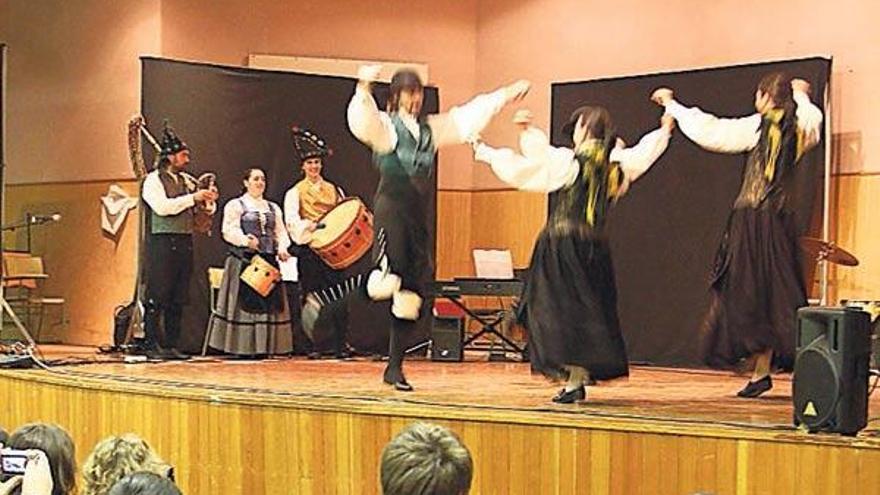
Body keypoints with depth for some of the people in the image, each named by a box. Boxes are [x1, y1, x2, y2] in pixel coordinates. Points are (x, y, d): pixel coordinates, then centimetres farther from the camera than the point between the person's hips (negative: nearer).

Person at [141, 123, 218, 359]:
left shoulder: (187, 180, 16)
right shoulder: (154, 180, -3)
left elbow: (207, 211, 21)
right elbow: (162, 207, -18)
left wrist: (209, 200, -1)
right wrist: (192, 198, -16)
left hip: (185, 242, 7)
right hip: (163, 242, -7)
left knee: (178, 298, 8)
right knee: (157, 297, -6)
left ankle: (172, 345, 13)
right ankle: (153, 345, -2)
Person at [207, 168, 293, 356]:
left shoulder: (273, 208, 21)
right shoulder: (235, 205, 4)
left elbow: (281, 232, 16)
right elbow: (229, 231, -8)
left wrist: (282, 248, -4)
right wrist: (246, 240, -25)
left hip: (269, 260, 5)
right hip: (244, 259, -5)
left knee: (269, 303, 1)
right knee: (245, 303, -8)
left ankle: (264, 346, 4)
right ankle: (242, 347, -6)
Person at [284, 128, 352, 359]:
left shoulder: (334, 190, 16)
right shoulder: (295, 192, 5)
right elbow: (291, 219, -11)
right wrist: (309, 225, -30)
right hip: (309, 250, -2)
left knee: (339, 297, -5)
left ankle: (340, 345, -3)